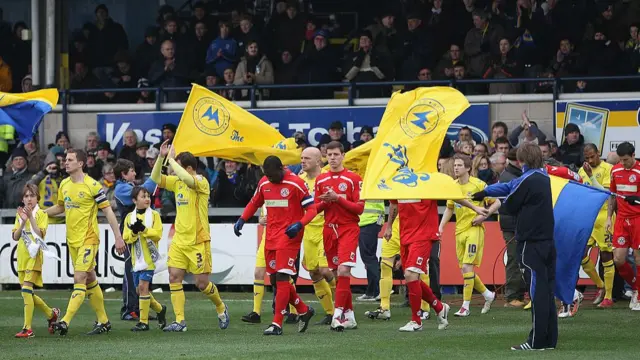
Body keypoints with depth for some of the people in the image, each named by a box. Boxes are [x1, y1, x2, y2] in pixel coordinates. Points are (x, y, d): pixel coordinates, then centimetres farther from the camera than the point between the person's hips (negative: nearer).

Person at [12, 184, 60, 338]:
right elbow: (15, 236, 4)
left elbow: (40, 234, -15)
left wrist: (31, 217, -19)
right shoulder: (20, 214, 13)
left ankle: (27, 328, -20)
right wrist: (23, 221, -11)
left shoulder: (41, 214, -2)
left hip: (33, 257, -7)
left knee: (26, 289, -18)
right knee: (27, 293, 11)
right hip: (22, 257, 7)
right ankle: (51, 314, 33)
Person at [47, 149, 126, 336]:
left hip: (88, 238, -7)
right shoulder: (64, 185, 8)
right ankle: (103, 322, 22)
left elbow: (108, 211, -10)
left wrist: (118, 237, -12)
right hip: (72, 239, 7)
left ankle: (66, 322, -23)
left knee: (79, 278, -15)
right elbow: (61, 207, 24)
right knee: (90, 280, 13)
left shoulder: (93, 186, -12)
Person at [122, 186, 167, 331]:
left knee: (143, 286, -14)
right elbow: (126, 238, 3)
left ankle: (144, 322, -9)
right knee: (139, 290, 7)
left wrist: (144, 229, -20)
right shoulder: (129, 217, 8)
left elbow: (158, 234, -9)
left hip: (149, 257, -5)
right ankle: (160, 309, 31)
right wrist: (134, 232, -17)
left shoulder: (154, 215, -1)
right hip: (136, 258, 5)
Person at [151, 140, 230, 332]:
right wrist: (161, 157, -5)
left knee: (202, 283, -2)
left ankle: (221, 308, 26)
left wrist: (171, 159, -22)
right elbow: (155, 178, 8)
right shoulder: (177, 182, 10)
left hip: (198, 241, -7)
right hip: (179, 241, 7)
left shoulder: (201, 182, -12)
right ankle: (180, 321, -2)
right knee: (174, 277, -5)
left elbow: (188, 179, -32)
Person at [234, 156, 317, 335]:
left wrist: (299, 224, -25)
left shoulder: (295, 184, -10)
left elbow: (312, 209, -8)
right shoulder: (264, 183, 8)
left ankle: (277, 324, -13)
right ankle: (304, 311, 27)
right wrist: (242, 220, 8)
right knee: (275, 279, 9)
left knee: (282, 278, -13)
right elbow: (254, 203, 24)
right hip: (271, 236, 7)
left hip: (289, 235, -7)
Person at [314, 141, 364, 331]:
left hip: (348, 229, -5)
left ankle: (338, 314, -20)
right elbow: (316, 208, 14)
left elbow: (359, 208, -6)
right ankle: (349, 315, 14)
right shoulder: (321, 180, 11)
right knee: (337, 273, 6)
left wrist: (337, 198, -16)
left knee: (343, 270, -18)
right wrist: (325, 202, -8)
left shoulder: (354, 179, -2)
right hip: (329, 229, 5)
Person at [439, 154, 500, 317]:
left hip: (474, 229, -7)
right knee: (465, 270, 8)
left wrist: (483, 216, -15)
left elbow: (496, 203, -3)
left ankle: (466, 306, -11)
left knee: (467, 267, -14)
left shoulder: (478, 185, -8)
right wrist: (441, 226, 11)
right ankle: (488, 294, 30)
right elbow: (449, 209, 22)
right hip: (459, 230, 7)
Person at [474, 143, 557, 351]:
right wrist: (486, 192, 25)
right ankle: (549, 339, 13)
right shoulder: (543, 178, 11)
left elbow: (510, 205, -7)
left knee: (537, 291, -7)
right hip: (547, 240, 8)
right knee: (546, 291, 10)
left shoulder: (528, 181, -16)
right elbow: (510, 187, 20)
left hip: (531, 243, -8)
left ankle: (537, 341, -5)